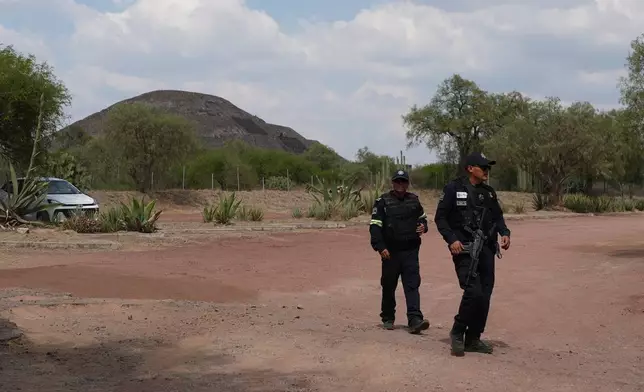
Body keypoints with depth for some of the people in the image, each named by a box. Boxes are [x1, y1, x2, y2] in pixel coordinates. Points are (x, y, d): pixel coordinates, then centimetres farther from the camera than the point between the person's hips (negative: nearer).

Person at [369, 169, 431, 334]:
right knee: (389, 286, 8)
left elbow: (422, 217, 28)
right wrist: (380, 247, -17)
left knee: (412, 285, -8)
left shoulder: (414, 200, 11)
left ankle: (415, 320, -15)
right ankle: (387, 319, 22)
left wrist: (423, 226, 4)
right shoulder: (383, 201, -1)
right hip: (390, 252, -2)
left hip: (411, 251, 2)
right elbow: (375, 226, -6)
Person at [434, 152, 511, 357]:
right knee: (473, 291, -18)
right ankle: (457, 332, 3)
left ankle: (473, 339, 17)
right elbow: (440, 218, -4)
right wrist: (452, 239, -16)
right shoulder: (454, 189, -4)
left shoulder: (489, 192, 13)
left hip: (487, 249, 6)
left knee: (485, 295, 5)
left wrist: (504, 233, 1)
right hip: (464, 250, -6)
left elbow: (497, 216, 20)